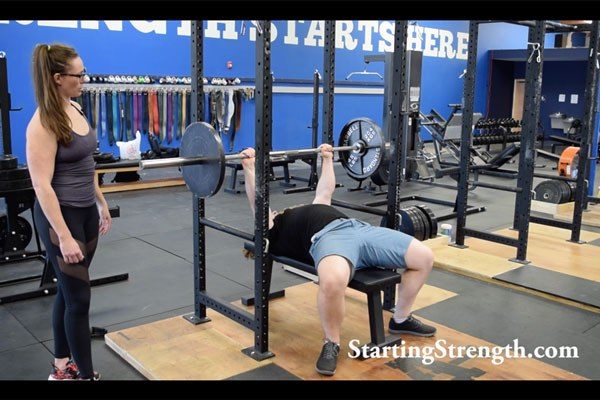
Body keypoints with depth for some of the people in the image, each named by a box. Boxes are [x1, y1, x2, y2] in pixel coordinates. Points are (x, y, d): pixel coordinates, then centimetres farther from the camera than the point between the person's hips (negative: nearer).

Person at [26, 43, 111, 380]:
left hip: (86, 211, 8)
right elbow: (42, 185, -21)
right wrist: (63, 236, -24)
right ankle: (87, 374, 13)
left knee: (68, 292, 16)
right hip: (61, 214, -8)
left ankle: (63, 368, 30)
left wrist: (102, 204, 19)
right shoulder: (44, 123, -18)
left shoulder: (75, 109, 7)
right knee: (79, 297, -1)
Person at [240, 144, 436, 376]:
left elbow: (325, 192, 51)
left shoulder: (304, 213, 43)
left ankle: (401, 320, 20)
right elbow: (257, 201, 8)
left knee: (424, 257, 0)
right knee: (332, 282, -43)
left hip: (359, 228, 8)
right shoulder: (273, 231, 21)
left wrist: (327, 159, 56)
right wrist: (249, 168, 4)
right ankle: (331, 343, -13)